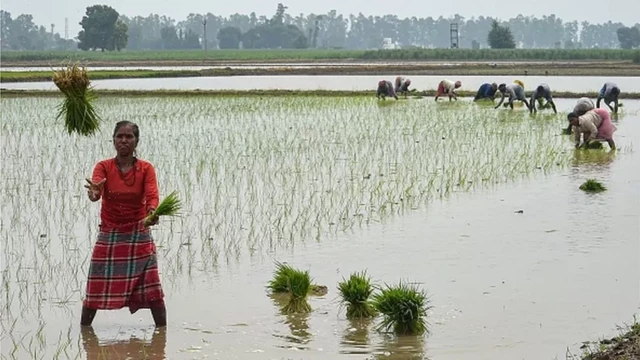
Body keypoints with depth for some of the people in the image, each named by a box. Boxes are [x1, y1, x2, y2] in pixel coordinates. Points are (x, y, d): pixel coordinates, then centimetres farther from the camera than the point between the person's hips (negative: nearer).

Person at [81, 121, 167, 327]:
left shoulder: (146, 169, -3)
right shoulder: (104, 167, -3)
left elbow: (152, 195, -18)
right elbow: (95, 190, -21)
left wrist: (152, 212, -41)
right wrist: (94, 193, -47)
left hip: (139, 234, 0)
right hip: (109, 235, 1)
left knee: (152, 287, -5)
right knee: (96, 287, 1)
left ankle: (162, 327, 3)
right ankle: (84, 326, 16)